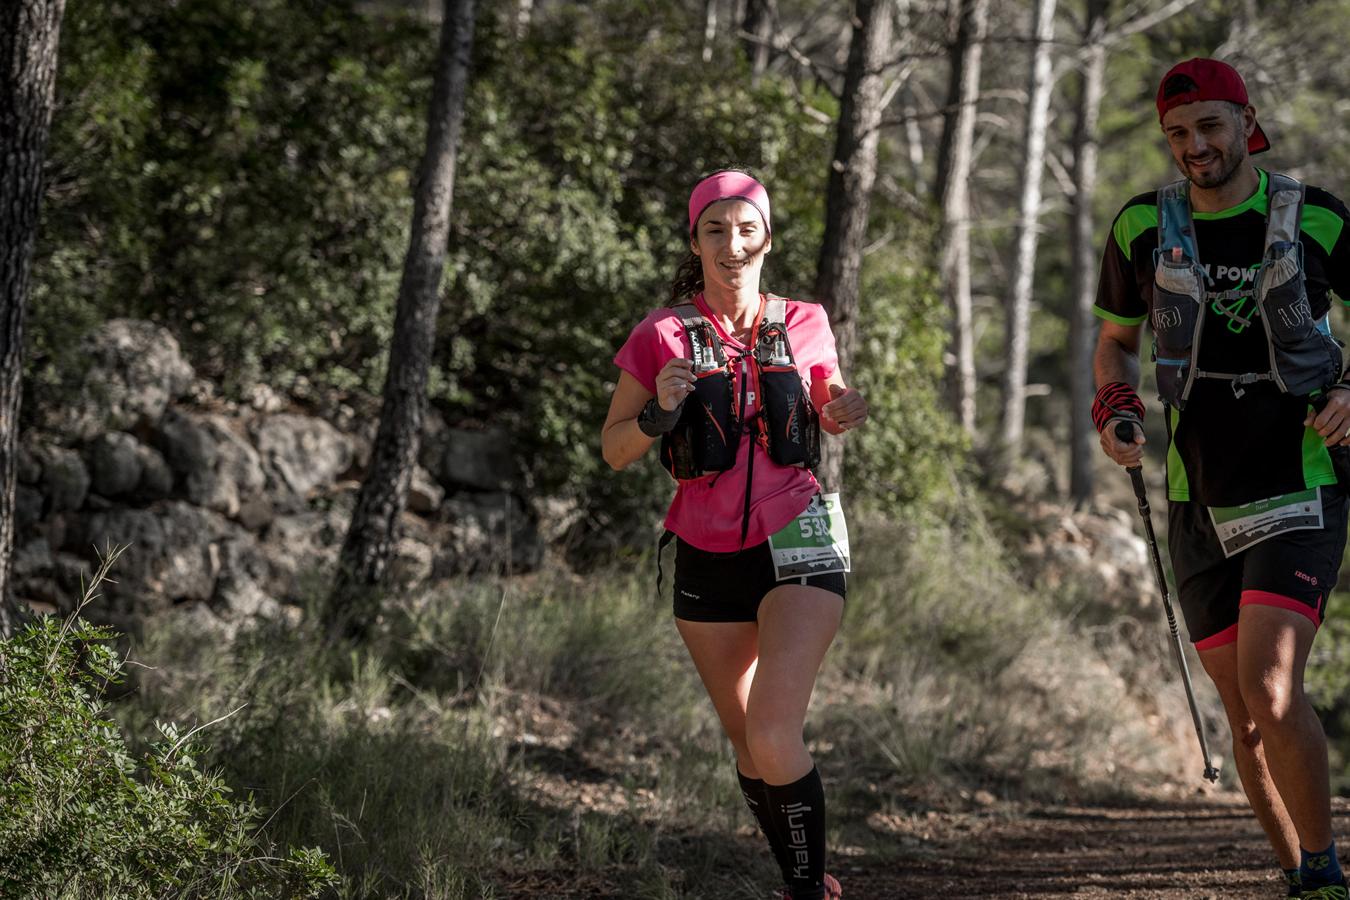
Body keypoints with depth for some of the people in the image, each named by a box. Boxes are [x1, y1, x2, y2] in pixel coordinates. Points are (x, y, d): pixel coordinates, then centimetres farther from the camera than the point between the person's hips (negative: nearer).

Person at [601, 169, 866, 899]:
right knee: (746, 742, 12)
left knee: (775, 739, -18)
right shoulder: (663, 337, -3)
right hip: (708, 558, 2)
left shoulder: (804, 326, 0)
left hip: (796, 545, -2)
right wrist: (659, 412, -19)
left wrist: (843, 413, -5)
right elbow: (615, 450, 1)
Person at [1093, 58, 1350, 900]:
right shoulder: (1143, 227, 1)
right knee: (1247, 717, 5)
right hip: (1201, 506, 4)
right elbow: (1117, 342, 17)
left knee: (1270, 686, -22)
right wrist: (1116, 413, -3)